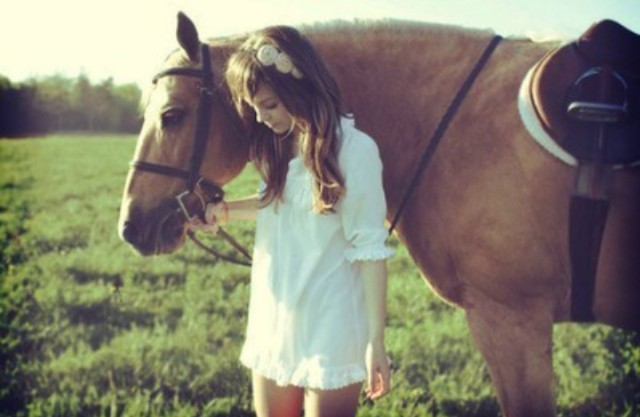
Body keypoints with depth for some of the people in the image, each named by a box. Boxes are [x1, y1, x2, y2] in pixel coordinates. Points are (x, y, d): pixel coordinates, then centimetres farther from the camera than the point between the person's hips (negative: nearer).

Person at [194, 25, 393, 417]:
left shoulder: (355, 149, -16)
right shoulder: (279, 144, 5)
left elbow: (370, 250, -15)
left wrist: (375, 340, -15)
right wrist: (225, 211, 3)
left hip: (330, 328, -7)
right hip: (272, 321, 7)